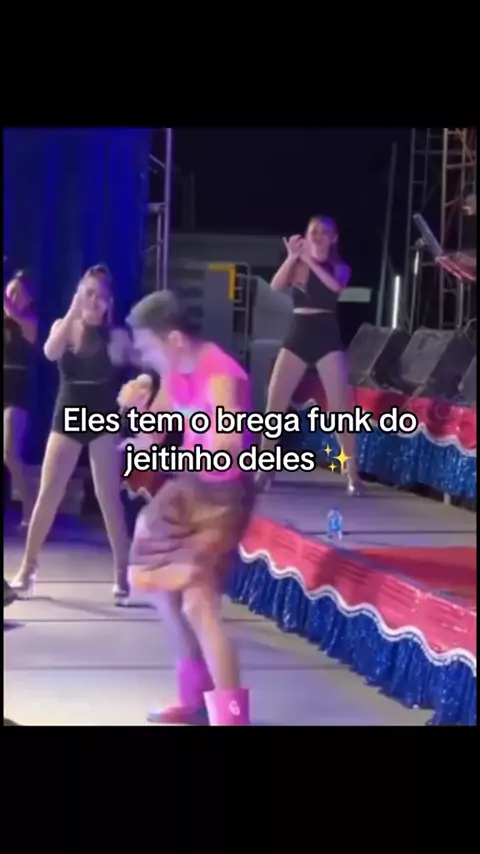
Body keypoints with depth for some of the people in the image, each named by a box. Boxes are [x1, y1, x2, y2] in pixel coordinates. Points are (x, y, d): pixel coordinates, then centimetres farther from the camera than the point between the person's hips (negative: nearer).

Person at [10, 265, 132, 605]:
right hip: (67, 418, 2)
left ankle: (122, 575, 0)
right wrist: (74, 312, -22)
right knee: (47, 496, 1)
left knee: (109, 498, -5)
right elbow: (51, 352, -18)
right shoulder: (63, 326, 3)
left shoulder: (116, 335, -1)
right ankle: (27, 568, 11)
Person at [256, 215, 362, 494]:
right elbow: (276, 285, -9)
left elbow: (336, 285, -17)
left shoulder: (340, 267, 6)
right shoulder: (297, 265, 9)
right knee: (274, 405, -2)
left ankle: (352, 473, -3)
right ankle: (264, 470, 8)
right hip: (298, 337, 2)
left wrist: (310, 260, -18)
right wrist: (292, 256, -19)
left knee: (341, 406, -9)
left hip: (327, 338, -2)